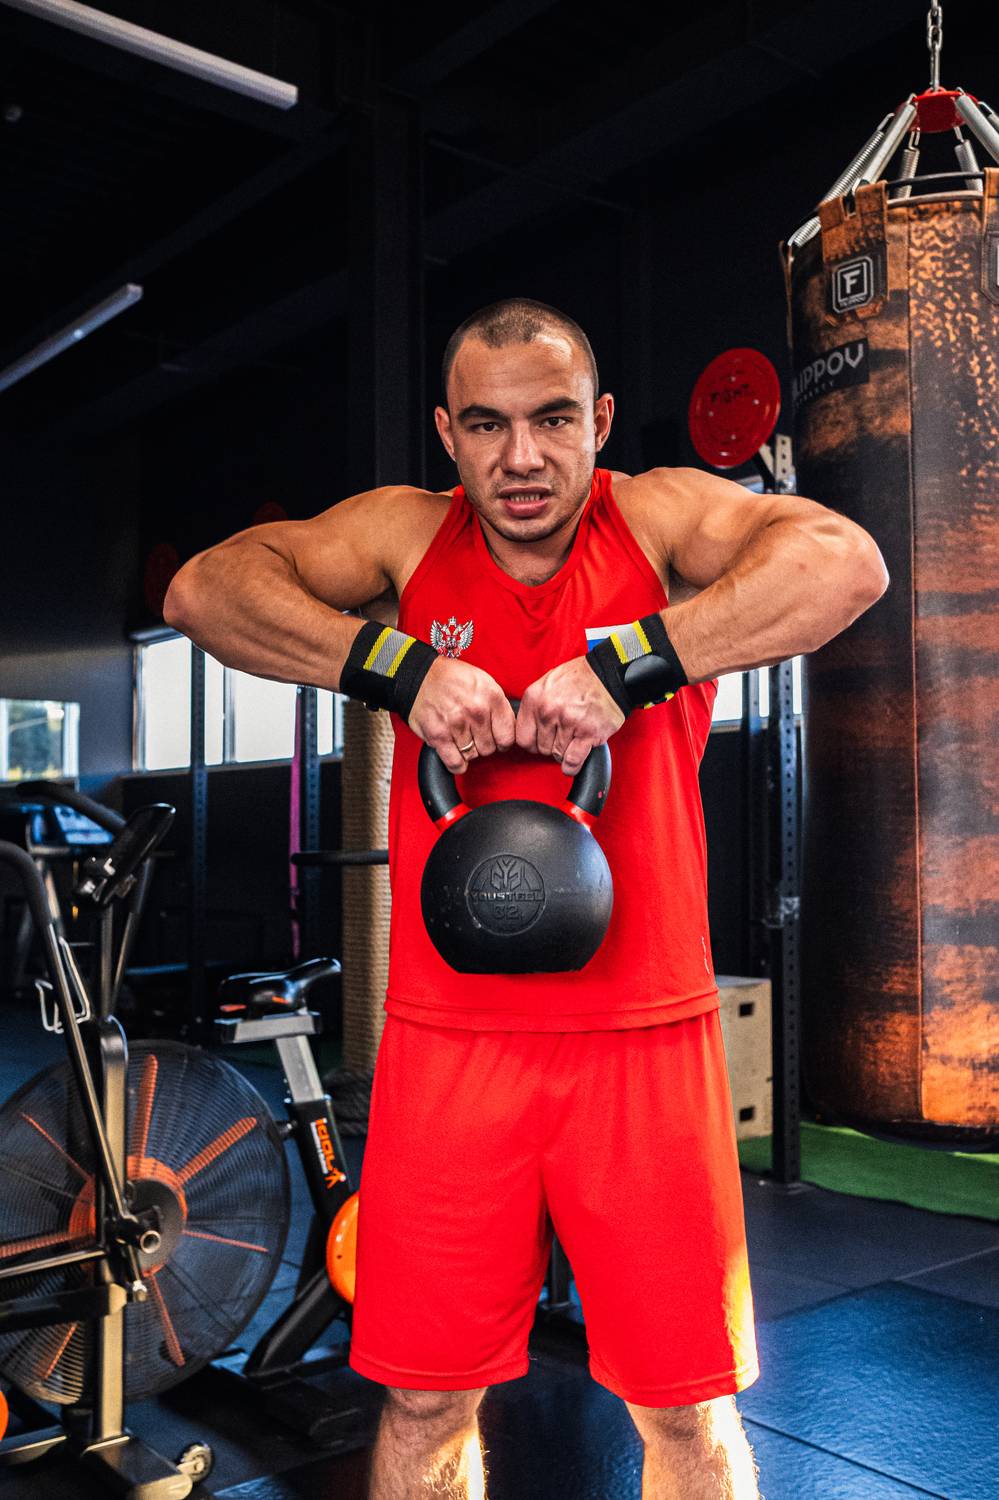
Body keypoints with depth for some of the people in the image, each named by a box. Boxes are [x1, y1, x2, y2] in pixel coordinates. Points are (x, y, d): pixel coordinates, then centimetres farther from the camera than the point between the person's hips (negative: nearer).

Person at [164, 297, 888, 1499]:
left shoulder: (659, 516, 0)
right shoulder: (406, 533, 5)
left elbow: (847, 563, -16)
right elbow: (203, 589, -4)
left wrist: (623, 663, -22)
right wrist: (400, 667, -16)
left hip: (644, 1037, -1)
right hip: (449, 1038, 2)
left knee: (687, 1403, 11)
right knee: (424, 1397, 13)